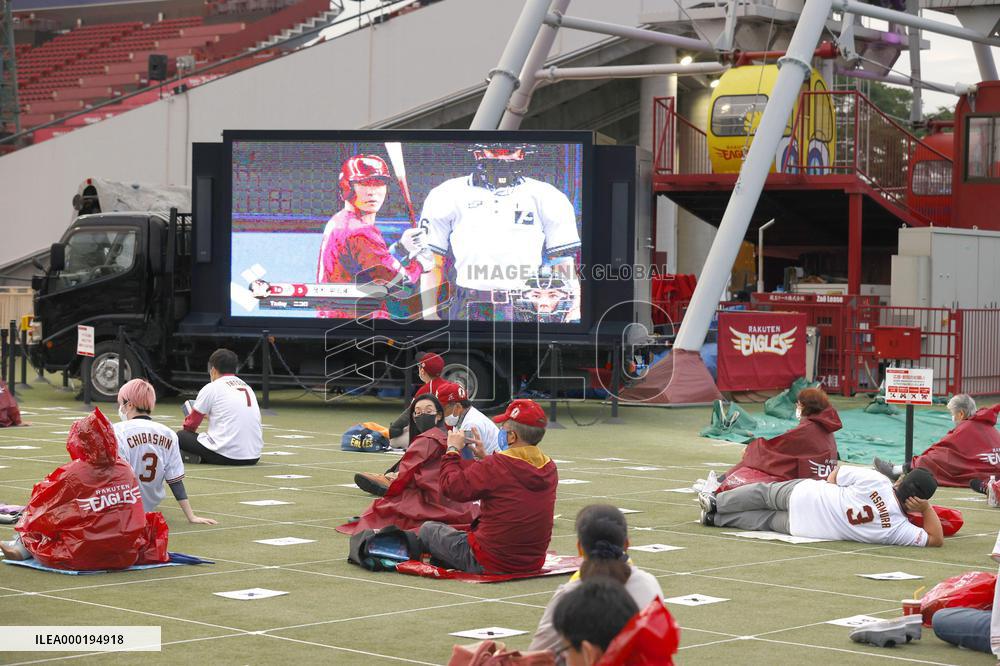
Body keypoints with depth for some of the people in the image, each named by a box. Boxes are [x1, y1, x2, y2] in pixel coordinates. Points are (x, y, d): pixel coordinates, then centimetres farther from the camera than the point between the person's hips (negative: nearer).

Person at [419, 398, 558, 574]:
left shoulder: (493, 466, -22)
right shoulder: (550, 469, -1)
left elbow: (451, 487, -15)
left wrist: (452, 450, -1)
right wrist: (484, 457, 18)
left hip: (491, 564, -7)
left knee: (428, 529, 13)